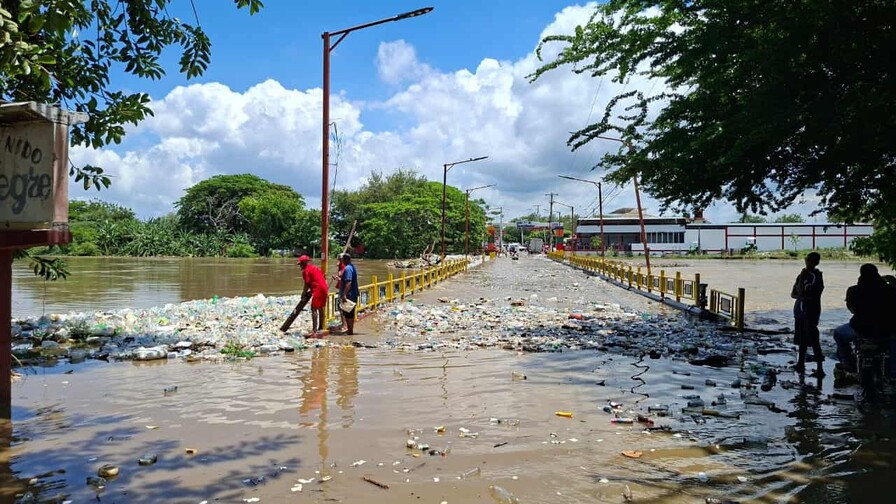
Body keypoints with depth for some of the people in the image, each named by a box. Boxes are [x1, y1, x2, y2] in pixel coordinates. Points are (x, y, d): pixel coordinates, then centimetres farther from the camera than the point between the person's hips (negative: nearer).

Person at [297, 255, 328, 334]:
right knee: (320, 308, 17)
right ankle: (320, 328, 24)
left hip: (318, 290, -9)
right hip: (325, 289, 9)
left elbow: (307, 284, -7)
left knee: (314, 309, -8)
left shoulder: (306, 270, -4)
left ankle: (314, 329, -13)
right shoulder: (315, 268, 22)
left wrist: (304, 293, 7)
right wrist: (311, 291, 21)